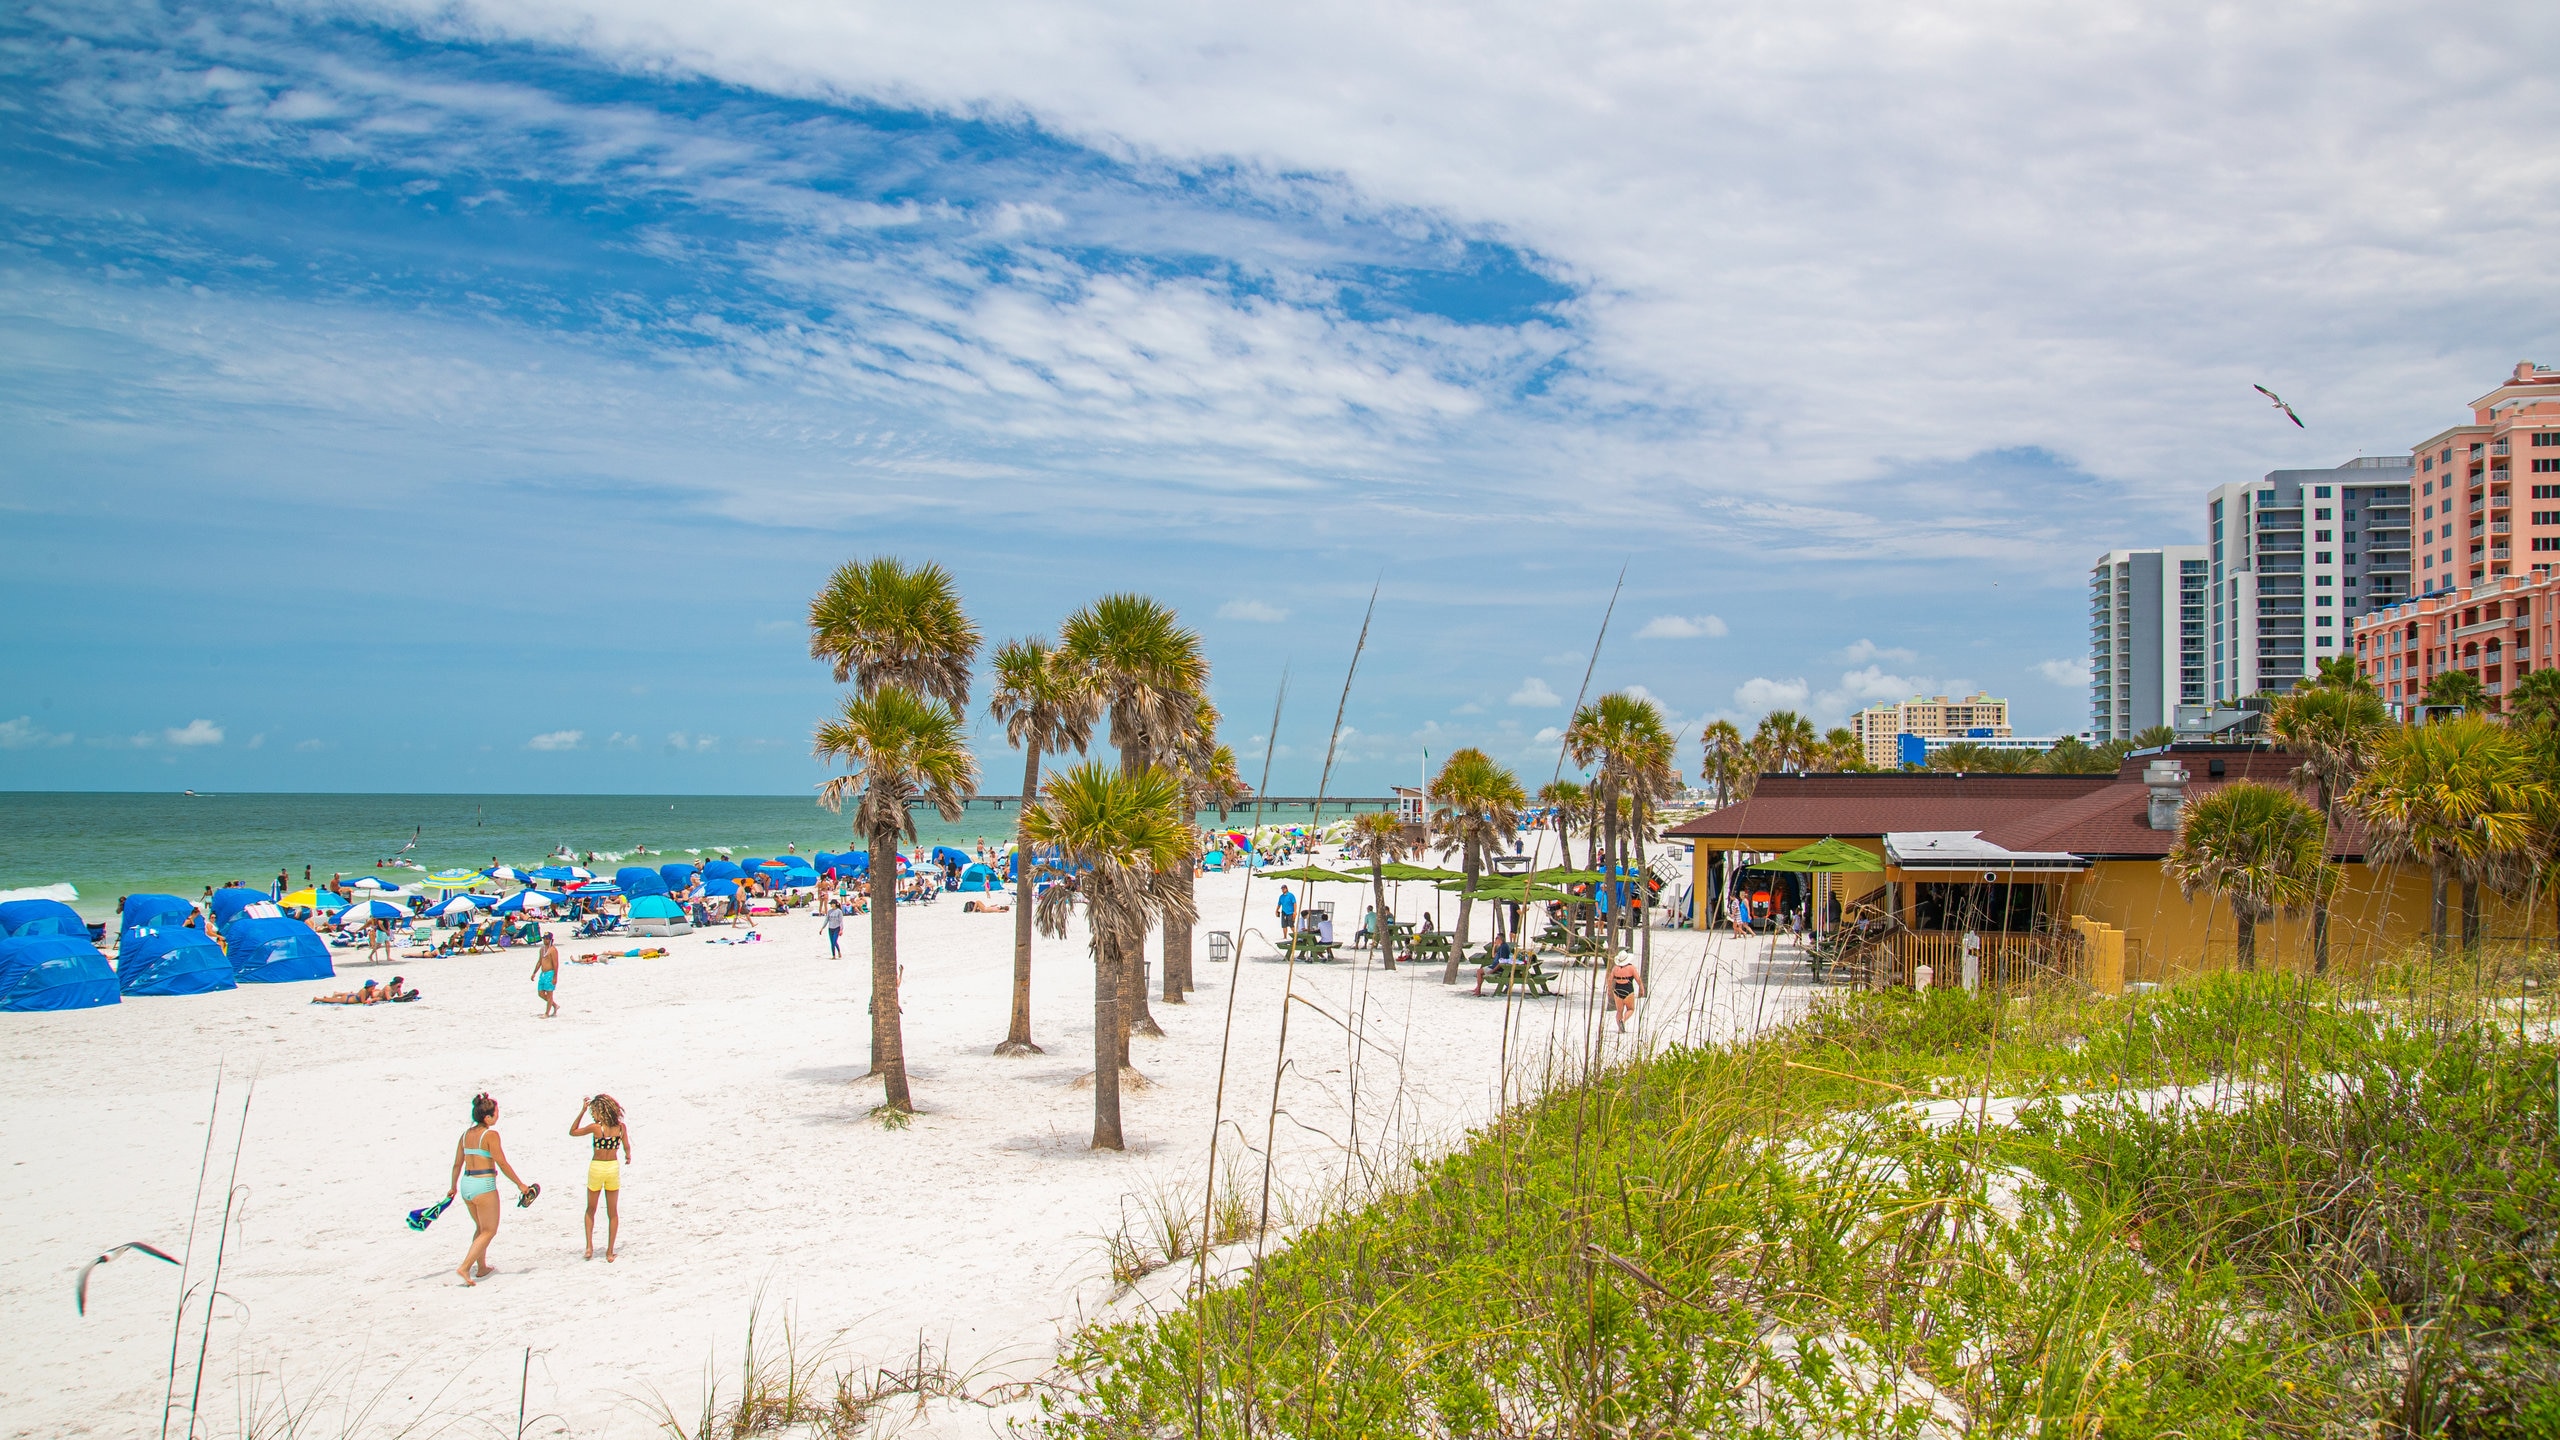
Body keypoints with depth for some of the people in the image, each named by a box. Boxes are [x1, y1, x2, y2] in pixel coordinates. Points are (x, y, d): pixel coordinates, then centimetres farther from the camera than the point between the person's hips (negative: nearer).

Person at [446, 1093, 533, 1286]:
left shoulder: (466, 1135, 7)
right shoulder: (490, 1134, -13)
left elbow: (457, 1164, 14)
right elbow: (502, 1164, -14)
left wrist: (453, 1187, 28)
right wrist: (520, 1184, -7)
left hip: (466, 1183, 7)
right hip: (484, 1185, -7)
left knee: (480, 1228, 24)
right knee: (489, 1231, 3)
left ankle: (481, 1267, 31)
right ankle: (465, 1267, -9)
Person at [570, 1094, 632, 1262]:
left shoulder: (596, 1127, -15)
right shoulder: (621, 1127, -6)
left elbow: (572, 1131, -1)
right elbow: (627, 1148, 5)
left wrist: (582, 1111, -3)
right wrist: (628, 1156, 28)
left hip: (596, 1167, -2)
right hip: (613, 1167, 2)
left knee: (590, 1210, 19)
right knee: (613, 1213, 12)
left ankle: (589, 1245, 6)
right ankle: (610, 1252, 12)